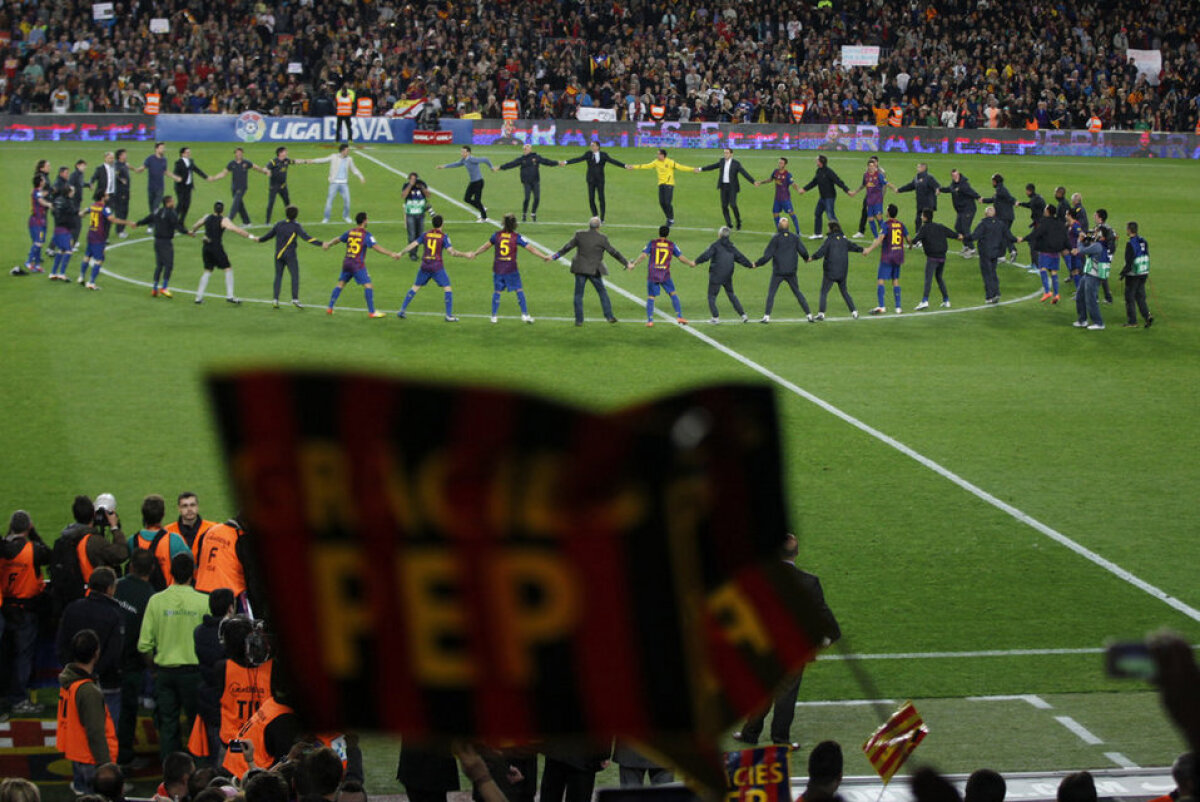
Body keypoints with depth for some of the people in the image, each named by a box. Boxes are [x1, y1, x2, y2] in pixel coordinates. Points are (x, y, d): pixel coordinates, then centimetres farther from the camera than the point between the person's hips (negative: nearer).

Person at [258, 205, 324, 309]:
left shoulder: (279, 224, 8)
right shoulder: (296, 226, -6)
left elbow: (269, 235, 18)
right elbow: (306, 237, -15)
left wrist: (259, 239, 38)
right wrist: (321, 243, -17)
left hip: (279, 255, 5)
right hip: (290, 255, -5)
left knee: (278, 276, 11)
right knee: (295, 276, -4)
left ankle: (275, 299, 6)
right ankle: (295, 299, -15)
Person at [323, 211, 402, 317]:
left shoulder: (350, 232, 10)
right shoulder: (367, 235, -9)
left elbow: (338, 239, 25)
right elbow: (376, 247, -19)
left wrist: (328, 244, 44)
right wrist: (391, 254, -21)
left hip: (346, 262, 6)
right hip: (358, 265, -6)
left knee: (340, 283, 18)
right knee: (368, 286, -6)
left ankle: (330, 308, 20)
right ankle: (371, 312, -11)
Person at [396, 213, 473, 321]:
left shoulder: (425, 234, 5)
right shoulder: (444, 236, -6)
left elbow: (413, 245, 6)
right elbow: (451, 251, -14)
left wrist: (401, 253, 17)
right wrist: (465, 255, -8)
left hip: (425, 266, 4)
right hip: (437, 267, -4)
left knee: (415, 288, 14)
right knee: (447, 289, 2)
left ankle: (402, 310, 13)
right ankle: (449, 315, -3)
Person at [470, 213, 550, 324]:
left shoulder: (497, 235, 2)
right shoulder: (516, 237, -6)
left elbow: (486, 246, 15)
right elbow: (530, 248, -7)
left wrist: (475, 253, 30)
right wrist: (544, 256, -1)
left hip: (497, 268, 3)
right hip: (511, 268, -3)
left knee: (497, 291, 11)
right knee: (519, 290, 5)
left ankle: (494, 316, 12)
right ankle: (525, 314, 3)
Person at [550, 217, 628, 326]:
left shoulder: (579, 235, -3)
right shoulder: (602, 238, -7)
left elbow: (567, 246, 4)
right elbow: (613, 252, -3)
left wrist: (555, 255, 17)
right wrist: (626, 263, 6)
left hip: (580, 269, 1)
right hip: (594, 270, -1)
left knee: (578, 295, 7)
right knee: (602, 293, 13)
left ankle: (579, 320, 4)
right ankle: (609, 316, 10)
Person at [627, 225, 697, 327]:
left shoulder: (652, 243, 1)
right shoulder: (671, 245, 3)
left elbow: (643, 255, -7)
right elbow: (681, 257, 7)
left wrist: (633, 264, -2)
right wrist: (691, 263, 23)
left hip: (652, 275, 0)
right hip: (665, 276, 0)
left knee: (650, 297, 5)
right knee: (673, 294, 12)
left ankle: (649, 320, -2)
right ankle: (679, 316, 6)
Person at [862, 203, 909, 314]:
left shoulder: (886, 224, -11)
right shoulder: (900, 224, 7)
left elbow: (880, 238, -24)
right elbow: (907, 238, 17)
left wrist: (869, 249, -30)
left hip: (887, 257, -6)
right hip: (898, 256, 6)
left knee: (880, 280, -7)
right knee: (895, 280, 14)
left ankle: (881, 306, -19)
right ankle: (898, 307, 13)